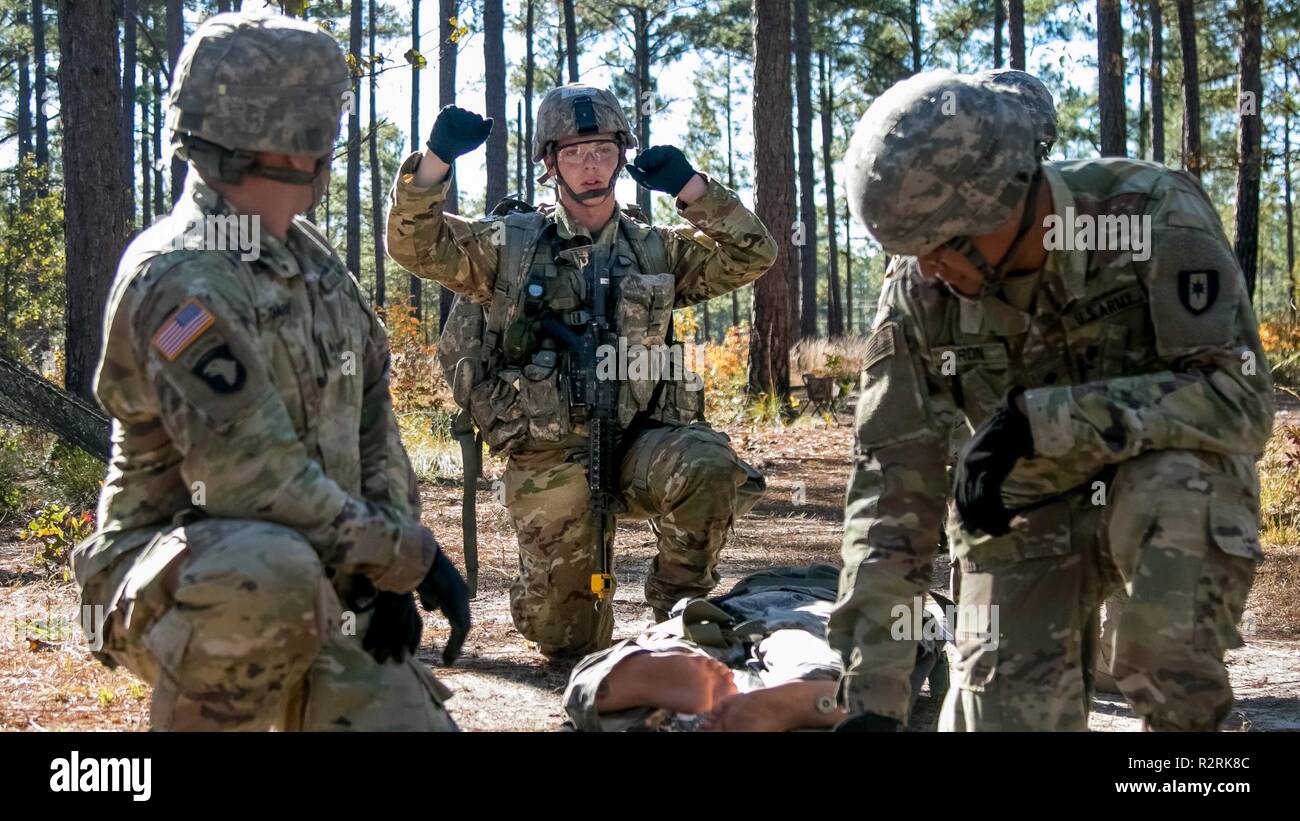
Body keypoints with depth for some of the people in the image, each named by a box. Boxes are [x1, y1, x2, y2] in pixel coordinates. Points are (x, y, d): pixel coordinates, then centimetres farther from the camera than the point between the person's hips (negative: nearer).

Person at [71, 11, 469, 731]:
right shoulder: (180, 280, -21)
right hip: (169, 584, -7)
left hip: (318, 599, 7)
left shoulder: (307, 254, 7)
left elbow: (370, 407, 10)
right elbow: (259, 484, -27)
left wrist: (392, 565, -2)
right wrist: (408, 555, -16)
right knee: (270, 570, -40)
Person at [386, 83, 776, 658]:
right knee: (567, 641, -2)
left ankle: (676, 605, -9)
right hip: (549, 457, -1)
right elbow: (415, 243, -4)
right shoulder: (509, 246, 5)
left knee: (711, 469, -33)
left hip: (639, 442, 1)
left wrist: (691, 188, -10)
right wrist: (437, 159, -21)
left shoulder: (657, 251, 11)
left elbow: (751, 255, 3)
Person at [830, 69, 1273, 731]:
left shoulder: (1156, 214, -24)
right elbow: (892, 485, -12)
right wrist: (872, 694, -18)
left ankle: (1187, 713, -14)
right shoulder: (918, 294, -15)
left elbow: (1240, 399, -28)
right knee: (1007, 716, -12)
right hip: (1025, 517, 3)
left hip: (1169, 484, -3)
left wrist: (1042, 418, -37)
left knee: (1174, 488, -36)